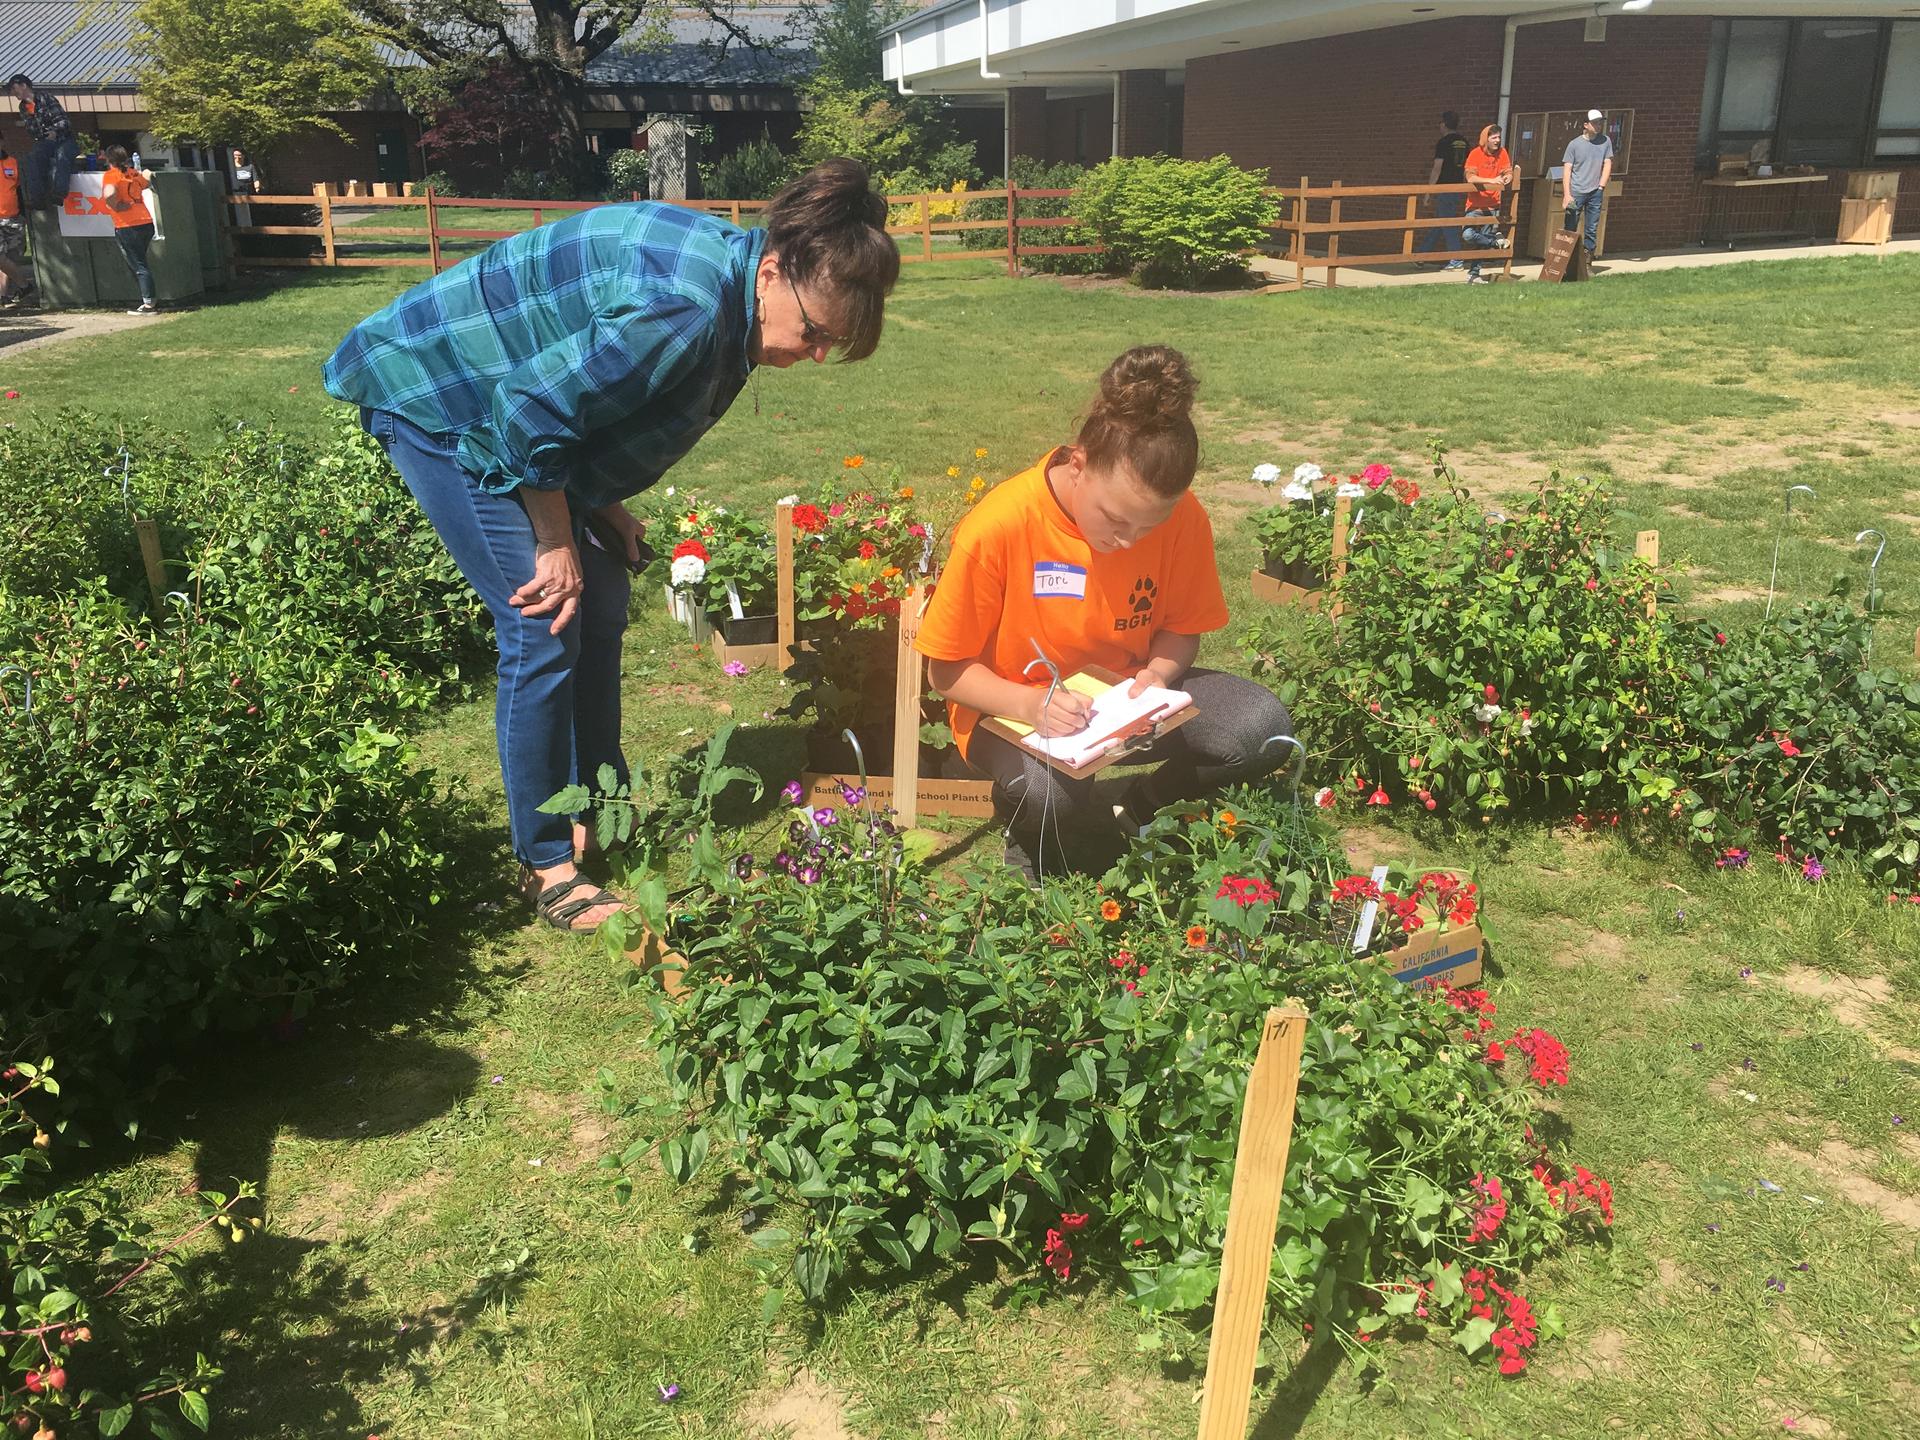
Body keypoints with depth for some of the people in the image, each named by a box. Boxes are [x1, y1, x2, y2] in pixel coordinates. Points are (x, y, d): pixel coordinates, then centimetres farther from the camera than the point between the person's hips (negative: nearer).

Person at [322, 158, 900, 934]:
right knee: (545, 632, -11)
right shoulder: (684, 311, -33)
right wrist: (556, 544, -17)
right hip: (435, 399, -10)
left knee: (599, 606, 9)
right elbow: (535, 412, -29)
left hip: (505, 400, 10)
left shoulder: (727, 290, -2)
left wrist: (604, 506, 4)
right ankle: (547, 867, 2)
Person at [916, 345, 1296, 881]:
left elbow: (1181, 629, 2)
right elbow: (947, 671, -15)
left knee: (1264, 728, -20)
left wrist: (1157, 672, -21)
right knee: (1047, 793, -37)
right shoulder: (998, 527, -26)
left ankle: (1132, 813, 4)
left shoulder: (1183, 517, -16)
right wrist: (1029, 704, -32)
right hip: (1014, 708, -3)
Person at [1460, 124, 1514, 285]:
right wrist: (1492, 181, -28)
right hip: (1476, 205, -3)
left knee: (1484, 240, 5)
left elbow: (1508, 172, 5)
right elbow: (1470, 177, -20)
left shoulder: (1502, 152, 4)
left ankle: (1474, 273, 14)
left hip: (1493, 206, 4)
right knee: (1468, 235, -24)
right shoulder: (1476, 154, -10)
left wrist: (1507, 177, -21)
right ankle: (1496, 242, -2)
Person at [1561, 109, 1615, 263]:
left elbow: (1607, 164, 8)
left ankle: (1588, 262, 9)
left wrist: (1601, 186, -2)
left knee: (1592, 230, 4)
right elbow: (1566, 169, -4)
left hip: (1595, 193, 2)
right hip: (1576, 192, -2)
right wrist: (1567, 194, -12)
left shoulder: (1606, 141, 6)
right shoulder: (1575, 144, -1)